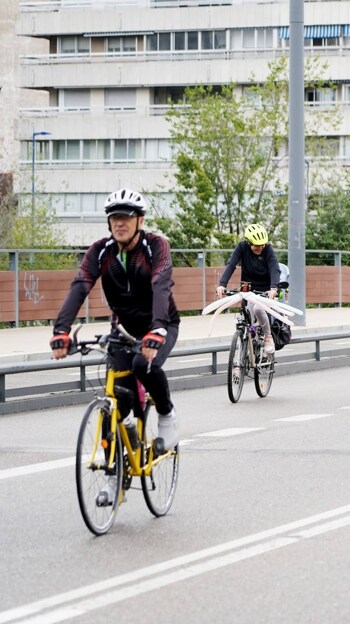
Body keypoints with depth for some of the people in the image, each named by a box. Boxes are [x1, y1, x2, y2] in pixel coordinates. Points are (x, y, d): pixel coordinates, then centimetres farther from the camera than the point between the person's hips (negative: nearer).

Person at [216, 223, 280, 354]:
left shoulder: (268, 249, -17)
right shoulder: (242, 247, -13)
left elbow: (274, 269, -29)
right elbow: (231, 265, -21)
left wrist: (274, 288, -49)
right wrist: (222, 284, -37)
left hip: (265, 290, -2)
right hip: (249, 288, 2)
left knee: (258, 309, -30)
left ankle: (268, 337, -8)